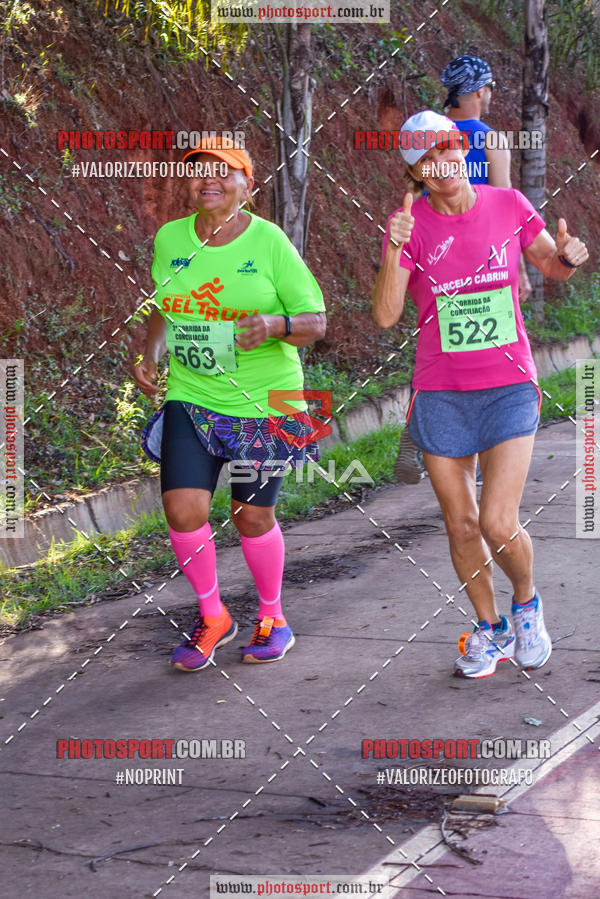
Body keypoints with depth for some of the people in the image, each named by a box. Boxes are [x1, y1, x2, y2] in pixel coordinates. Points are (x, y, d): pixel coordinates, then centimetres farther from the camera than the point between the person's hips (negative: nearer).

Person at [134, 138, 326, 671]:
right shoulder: (170, 239, 2)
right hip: (191, 398, 3)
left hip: (263, 403, -3)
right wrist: (150, 356, 0)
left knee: (253, 516, 6)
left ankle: (272, 616, 32)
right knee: (183, 509, -9)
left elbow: (316, 321, -7)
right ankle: (213, 617, 15)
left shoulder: (269, 242, -9)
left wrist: (276, 324, -28)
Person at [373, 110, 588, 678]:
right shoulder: (412, 225, -3)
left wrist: (567, 256, -8)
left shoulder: (509, 205, 0)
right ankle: (490, 628, 29)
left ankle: (526, 603, 19)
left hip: (509, 387, -1)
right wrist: (395, 251, -27)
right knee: (460, 525, 8)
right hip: (440, 395, 1)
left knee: (498, 525, -12)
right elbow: (386, 316, -13)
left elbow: (552, 268, 15)